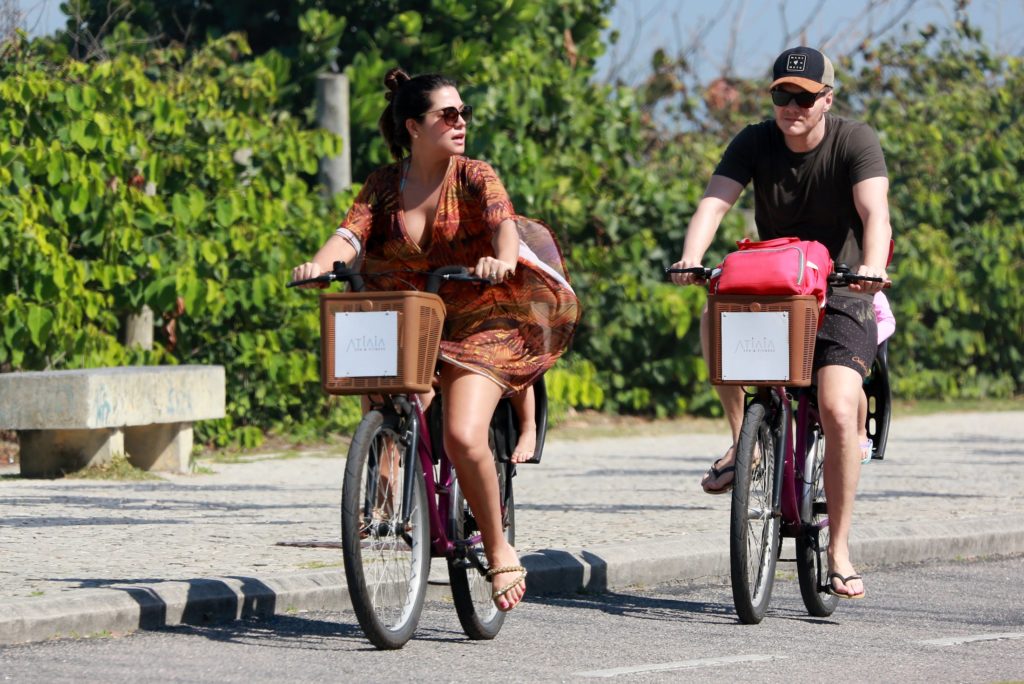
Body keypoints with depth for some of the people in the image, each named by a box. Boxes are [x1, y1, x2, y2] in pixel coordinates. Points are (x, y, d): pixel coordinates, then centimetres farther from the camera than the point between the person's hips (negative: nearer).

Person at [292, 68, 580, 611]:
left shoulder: (474, 177, -7)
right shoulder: (386, 184, 2)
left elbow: (504, 222, -25)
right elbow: (351, 233, -13)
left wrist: (503, 259, -49)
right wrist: (319, 264, -35)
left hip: (480, 321, -4)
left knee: (462, 436, -21)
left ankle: (499, 551, -4)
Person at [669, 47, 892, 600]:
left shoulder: (855, 142, -12)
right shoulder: (755, 143, -4)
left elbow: (875, 211, -27)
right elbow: (714, 202, -17)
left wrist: (872, 268, -48)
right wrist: (690, 261, -37)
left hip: (840, 299, -3)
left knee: (838, 411, -22)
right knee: (715, 319, -30)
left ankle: (839, 551, -11)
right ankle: (742, 440, -13)